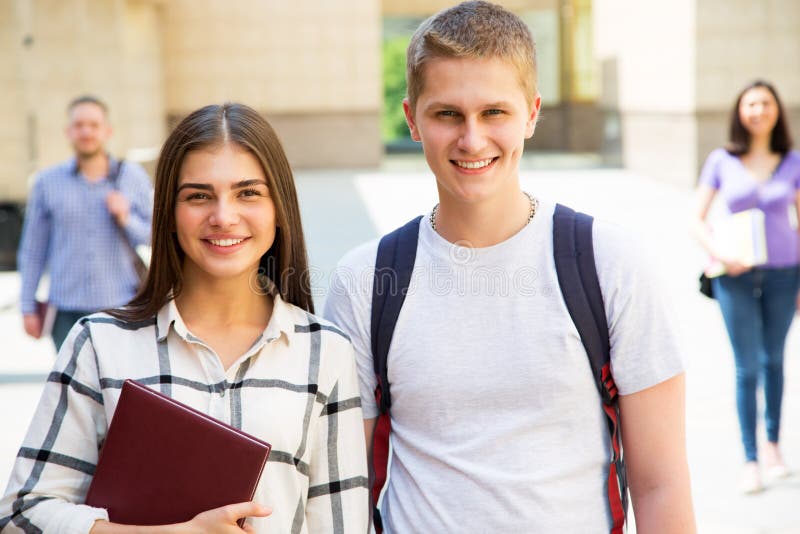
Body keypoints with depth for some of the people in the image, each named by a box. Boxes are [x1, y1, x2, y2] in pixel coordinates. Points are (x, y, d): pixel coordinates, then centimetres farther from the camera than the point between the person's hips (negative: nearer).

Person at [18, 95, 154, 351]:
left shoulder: (133, 176, 5)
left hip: (120, 305, 0)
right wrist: (28, 307, 7)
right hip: (68, 312, 0)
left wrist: (125, 219, -11)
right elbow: (32, 250, 9)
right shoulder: (47, 181, 6)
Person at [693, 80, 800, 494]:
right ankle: (750, 460, 8)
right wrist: (720, 255, -17)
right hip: (736, 277, -1)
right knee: (747, 367, -2)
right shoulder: (722, 161, -2)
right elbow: (697, 220, 0)